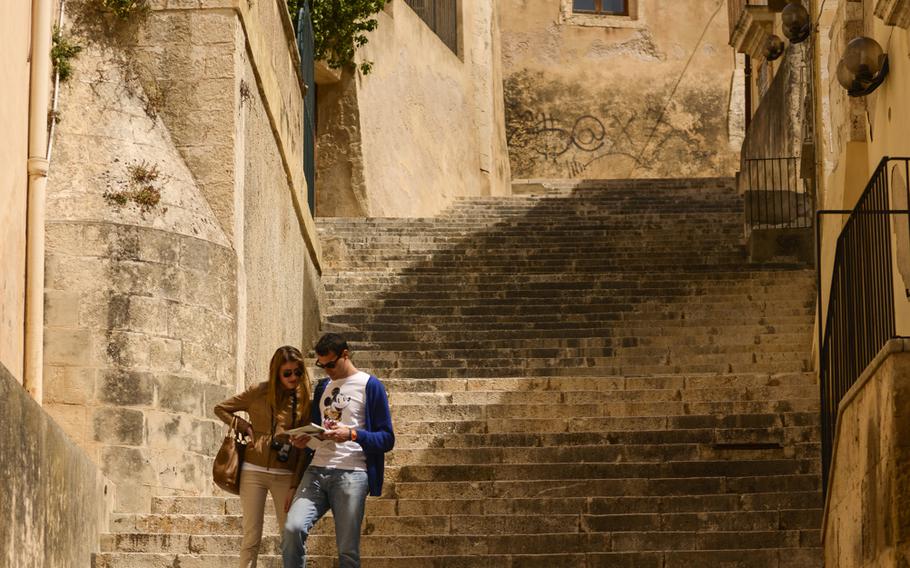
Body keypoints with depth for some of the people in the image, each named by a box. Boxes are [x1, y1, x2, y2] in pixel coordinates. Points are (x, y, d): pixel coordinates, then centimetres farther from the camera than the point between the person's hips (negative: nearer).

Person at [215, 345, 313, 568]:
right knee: (251, 537, 1)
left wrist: (296, 484, -5)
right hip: (254, 471, 0)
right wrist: (245, 427, -2)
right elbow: (221, 409, 11)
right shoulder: (260, 392, 1)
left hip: (286, 475, 0)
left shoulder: (305, 398, 3)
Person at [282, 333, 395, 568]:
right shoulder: (322, 388, 20)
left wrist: (352, 435, -16)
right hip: (317, 470, 4)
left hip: (351, 474, -4)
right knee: (293, 527, -19)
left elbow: (387, 438, 0)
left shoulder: (370, 386, 3)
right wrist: (305, 441, 4)